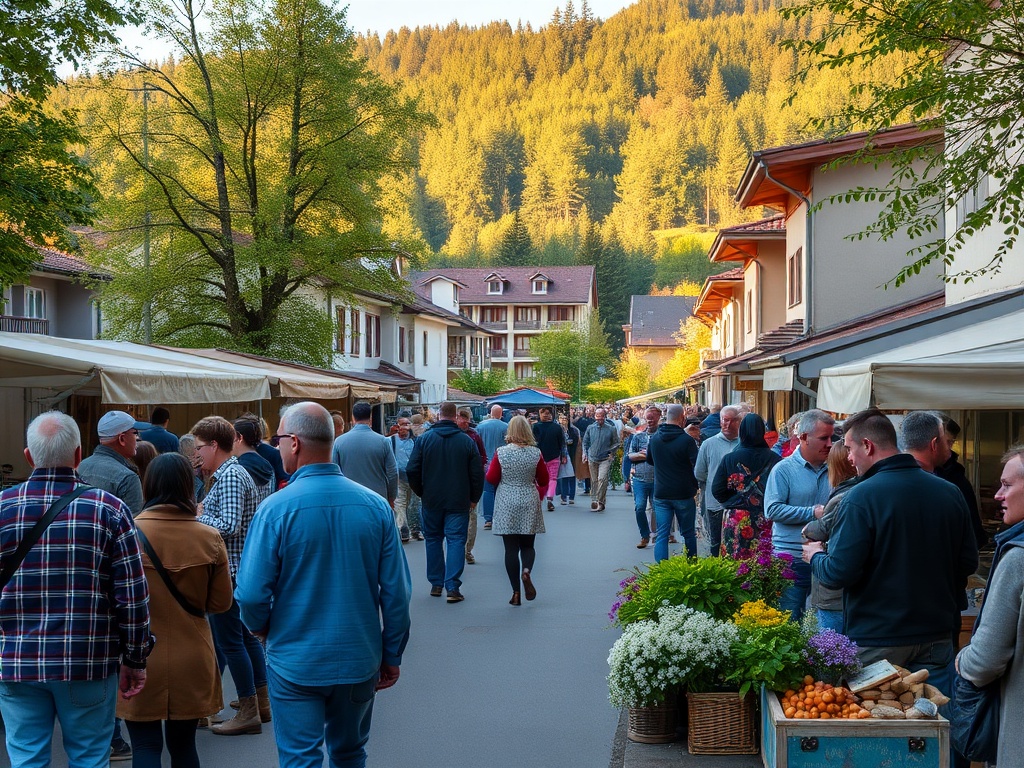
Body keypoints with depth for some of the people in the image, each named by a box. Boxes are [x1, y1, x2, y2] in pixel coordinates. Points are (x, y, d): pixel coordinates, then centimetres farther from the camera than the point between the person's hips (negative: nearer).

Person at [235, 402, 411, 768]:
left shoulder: (276, 508, -16)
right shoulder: (375, 505, -6)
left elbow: (251, 594, -15)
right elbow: (396, 592, -4)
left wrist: (262, 628, 7)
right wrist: (391, 656, 8)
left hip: (296, 663, -3)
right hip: (359, 660, 4)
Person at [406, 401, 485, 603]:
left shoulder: (424, 438, -4)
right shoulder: (466, 441, -4)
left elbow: (412, 471, -4)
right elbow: (477, 473, -2)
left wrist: (421, 492, 11)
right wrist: (474, 498, 11)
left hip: (431, 501, 1)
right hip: (458, 502, -1)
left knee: (433, 540, 15)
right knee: (456, 541, 1)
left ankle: (436, 584, 19)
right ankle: (452, 587, -7)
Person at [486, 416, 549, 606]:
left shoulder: (501, 453, -9)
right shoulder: (536, 453, -4)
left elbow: (491, 479, -3)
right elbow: (543, 481, 4)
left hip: (506, 504, -1)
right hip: (529, 504, 1)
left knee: (511, 547, 4)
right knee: (527, 545, 13)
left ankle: (516, 593, 3)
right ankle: (526, 571, -18)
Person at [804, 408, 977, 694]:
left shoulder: (861, 497, -17)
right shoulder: (951, 493, 0)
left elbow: (839, 573, -19)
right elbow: (968, 562, 7)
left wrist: (815, 556, 2)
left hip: (878, 641, -5)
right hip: (937, 636, 5)